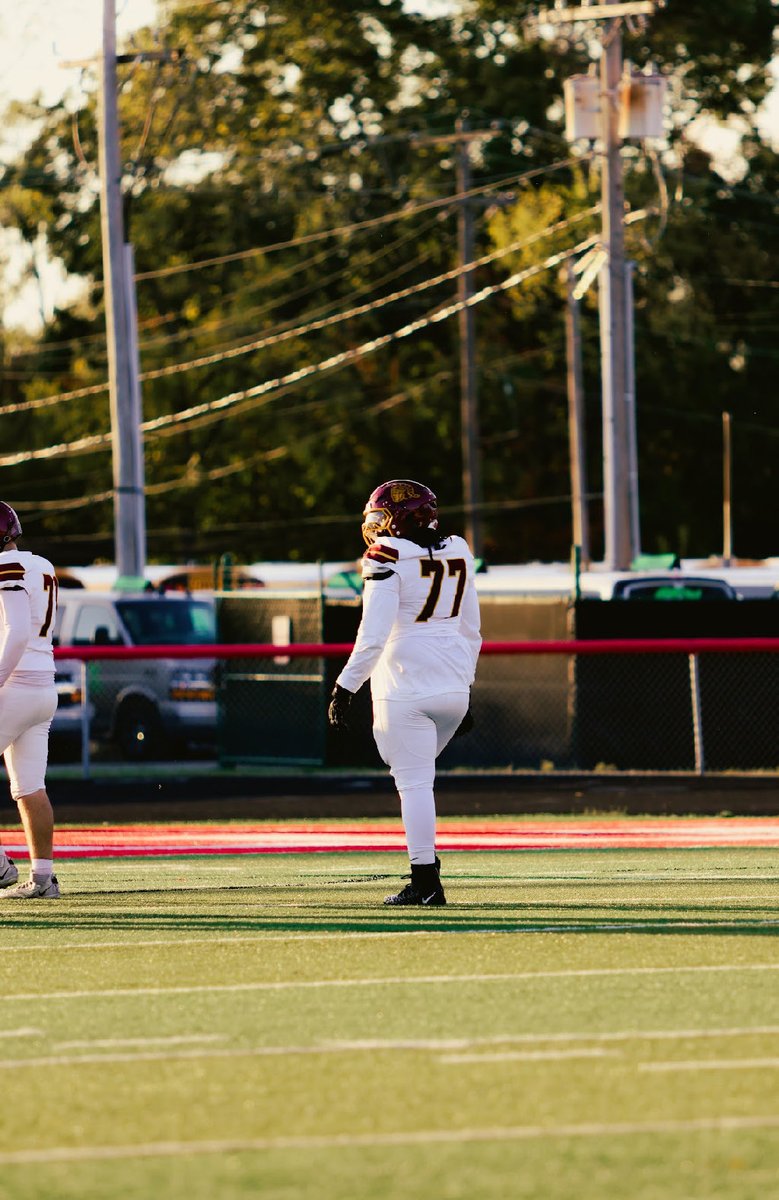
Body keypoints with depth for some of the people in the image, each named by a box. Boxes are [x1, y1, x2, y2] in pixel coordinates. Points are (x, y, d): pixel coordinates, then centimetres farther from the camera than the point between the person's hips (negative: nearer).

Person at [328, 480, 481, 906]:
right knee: (417, 775, 20)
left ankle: (426, 879, -3)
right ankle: (426, 877, 12)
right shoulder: (457, 554, 11)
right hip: (453, 686, 6)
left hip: (405, 686, -6)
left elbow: (374, 635, -15)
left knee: (413, 781, -2)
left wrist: (345, 688, -11)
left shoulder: (388, 558, -8)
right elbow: (471, 631, 17)